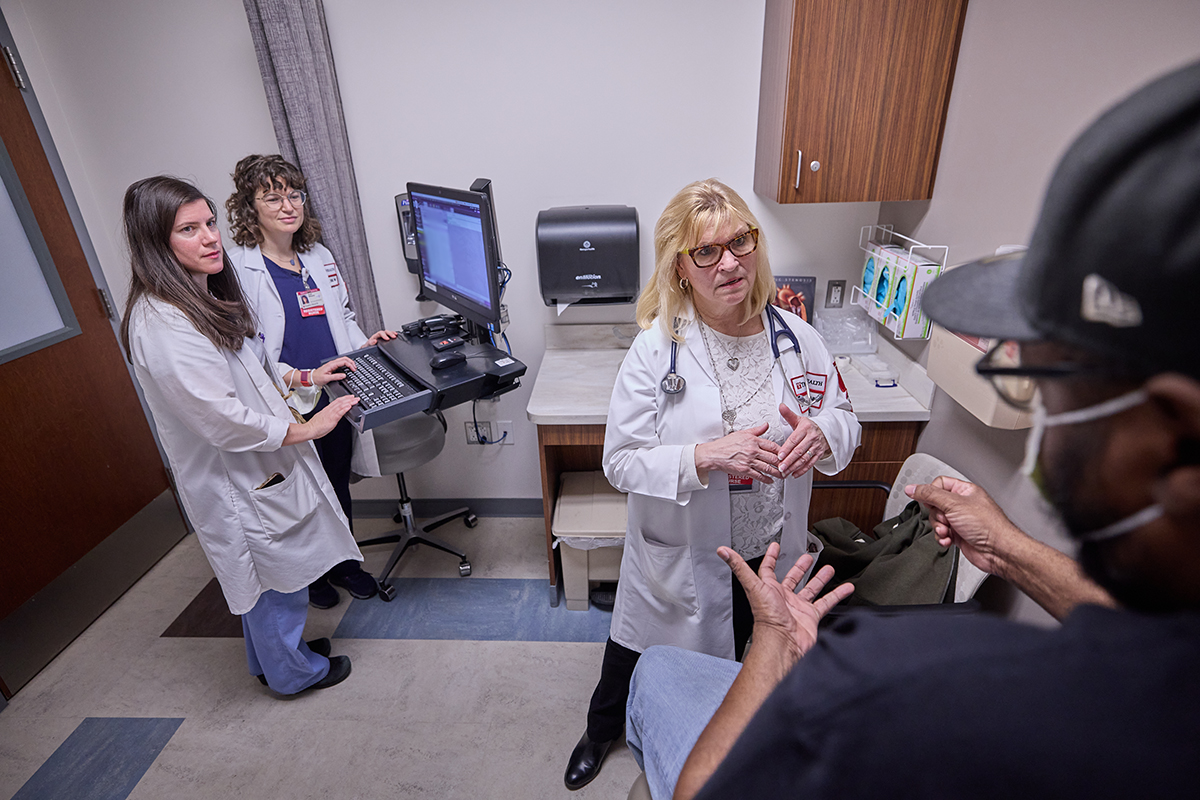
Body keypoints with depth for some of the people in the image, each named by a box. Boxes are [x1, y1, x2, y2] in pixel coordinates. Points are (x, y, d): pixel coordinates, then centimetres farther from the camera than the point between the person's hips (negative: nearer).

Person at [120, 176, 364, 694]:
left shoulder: (203, 297, 6)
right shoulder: (161, 324, -26)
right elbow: (221, 419, -28)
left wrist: (304, 377, 9)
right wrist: (304, 429, -20)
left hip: (258, 468, 10)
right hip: (236, 481, -10)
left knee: (267, 579, 25)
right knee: (276, 578, 11)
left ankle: (273, 656, 47)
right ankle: (293, 672, 36)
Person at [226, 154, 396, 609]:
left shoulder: (319, 257, 10)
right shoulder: (237, 270, -10)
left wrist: (363, 343, 1)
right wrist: (296, 378, -29)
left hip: (335, 400, 5)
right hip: (287, 410, -5)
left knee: (338, 487, 19)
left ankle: (345, 564, 40)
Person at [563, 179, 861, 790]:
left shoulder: (794, 336, -10)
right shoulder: (655, 349, -20)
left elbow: (846, 419, 0)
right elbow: (620, 462, -20)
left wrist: (823, 433, -24)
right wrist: (707, 456, -34)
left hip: (768, 554, 3)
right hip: (677, 558, -2)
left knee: (729, 659, 30)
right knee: (635, 663, 23)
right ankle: (601, 733, 57)